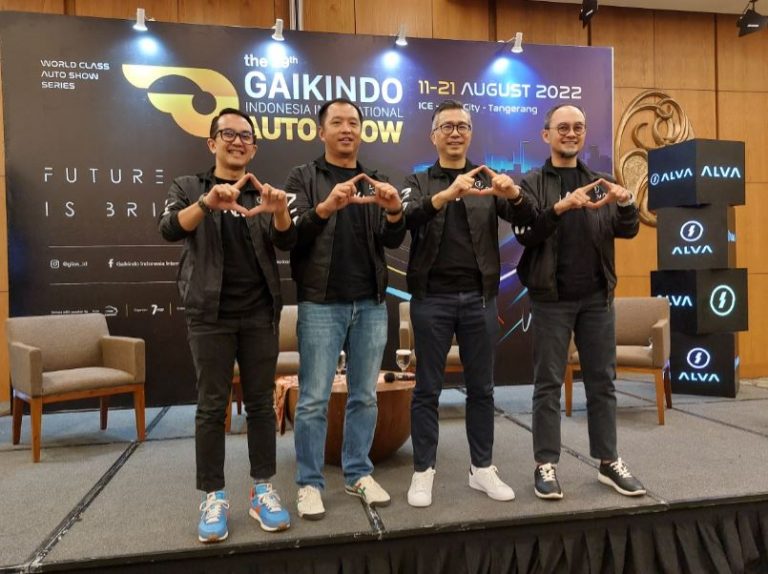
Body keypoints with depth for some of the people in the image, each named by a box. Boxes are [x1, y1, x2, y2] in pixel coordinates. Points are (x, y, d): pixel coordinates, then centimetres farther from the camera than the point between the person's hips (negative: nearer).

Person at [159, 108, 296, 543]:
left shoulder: (263, 194, 11)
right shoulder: (188, 187, 7)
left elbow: (287, 242, -5)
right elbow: (170, 230, -12)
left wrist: (279, 211, -27)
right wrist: (208, 202, -31)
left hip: (260, 314, 2)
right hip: (210, 315, -1)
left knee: (261, 403, 5)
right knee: (212, 406, 2)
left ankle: (263, 489, 16)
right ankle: (214, 497, 13)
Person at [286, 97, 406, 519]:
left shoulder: (375, 182, 13)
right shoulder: (303, 177, 3)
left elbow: (393, 241, 3)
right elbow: (290, 234, -10)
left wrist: (395, 211, -19)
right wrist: (325, 208, -28)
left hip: (371, 304, 4)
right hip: (321, 304, -3)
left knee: (364, 396, 10)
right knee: (314, 399, 1)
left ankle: (359, 475, 23)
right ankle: (309, 483, 14)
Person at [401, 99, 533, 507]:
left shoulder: (488, 181, 10)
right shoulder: (418, 182, 5)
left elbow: (523, 218, -4)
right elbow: (407, 218, -16)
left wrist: (515, 194, -27)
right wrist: (445, 195, -34)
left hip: (480, 298, 2)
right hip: (432, 298, -2)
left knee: (481, 387, 9)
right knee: (428, 388, 4)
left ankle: (482, 468, 23)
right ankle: (423, 471, 15)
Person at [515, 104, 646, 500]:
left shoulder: (598, 182, 12)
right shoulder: (532, 183, 1)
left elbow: (627, 231, 6)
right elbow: (525, 234, -13)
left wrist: (627, 205, -15)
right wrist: (561, 207, -29)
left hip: (597, 297, 4)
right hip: (551, 299, -4)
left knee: (602, 382, 9)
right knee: (549, 384, 2)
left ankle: (609, 463, 21)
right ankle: (546, 464, 11)